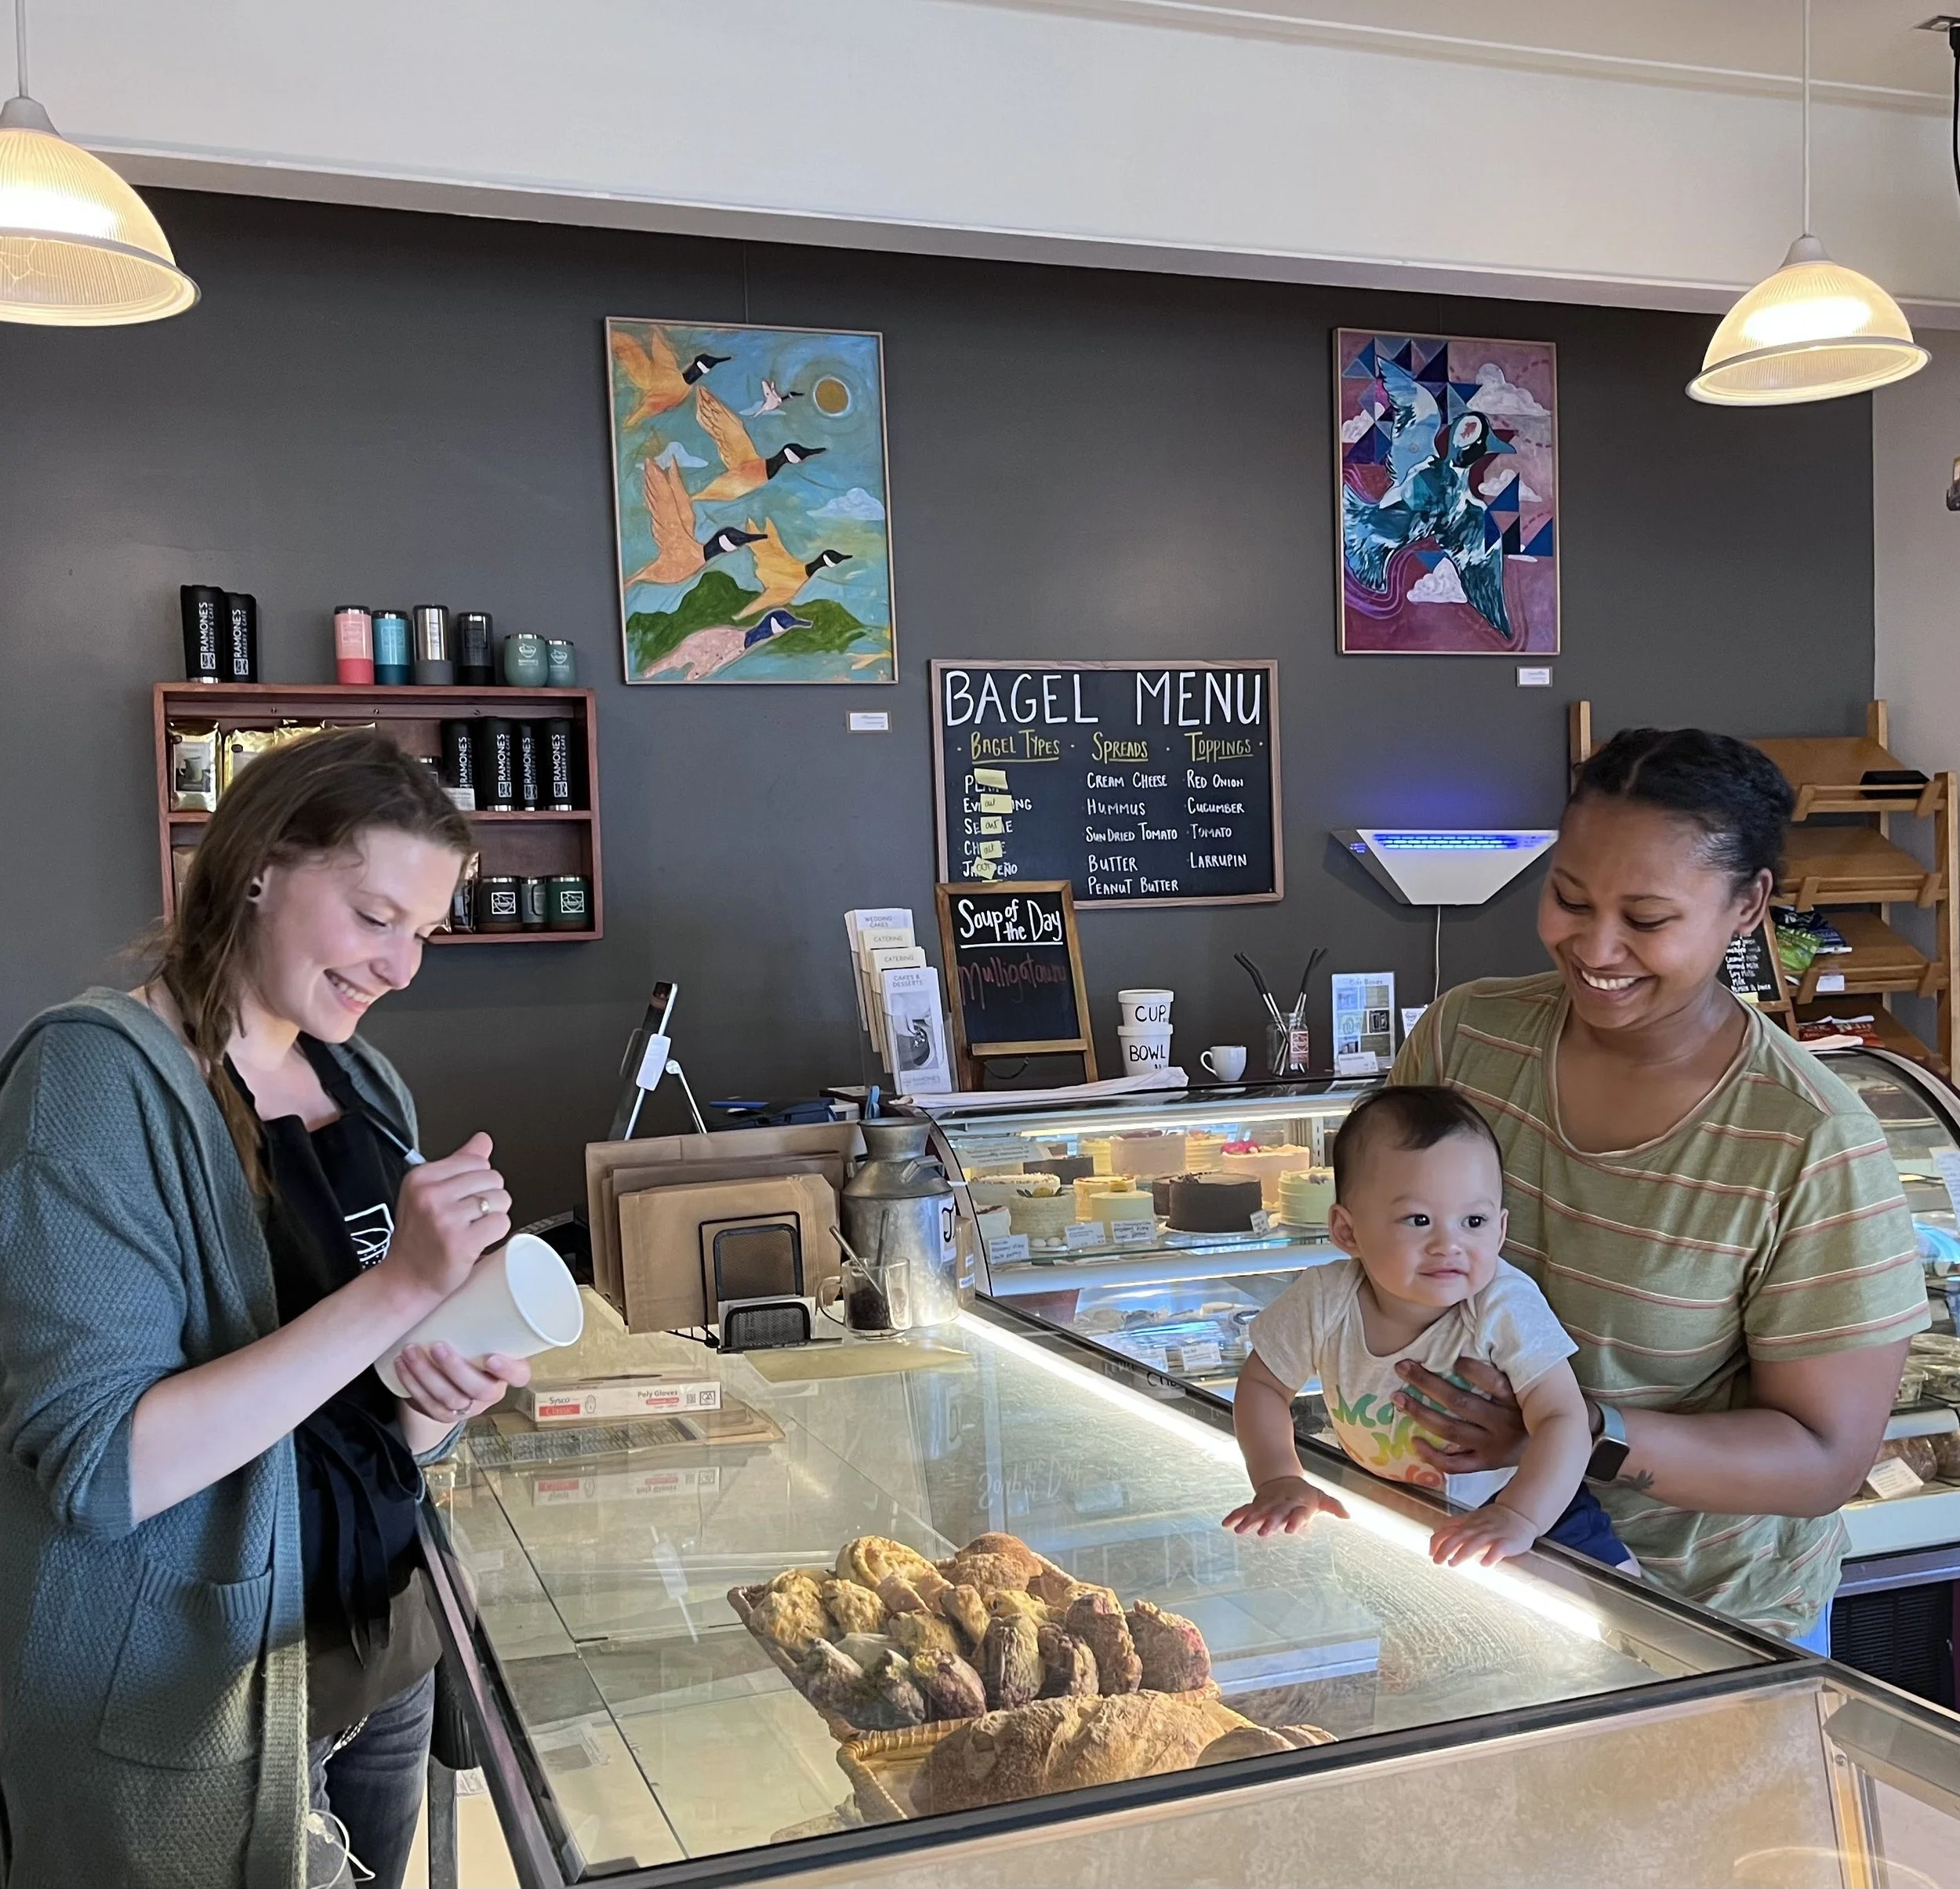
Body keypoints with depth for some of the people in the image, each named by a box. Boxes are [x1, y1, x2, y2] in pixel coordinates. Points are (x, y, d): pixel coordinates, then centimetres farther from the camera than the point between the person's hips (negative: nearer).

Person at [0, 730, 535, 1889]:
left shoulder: (367, 1088, 3)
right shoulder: (100, 1076, -18)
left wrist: (439, 1398, -11)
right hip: (185, 1698, -6)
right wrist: (400, 1284, -28)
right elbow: (96, 1469, -24)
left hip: (383, 1648, 7)